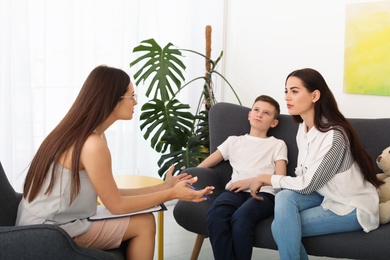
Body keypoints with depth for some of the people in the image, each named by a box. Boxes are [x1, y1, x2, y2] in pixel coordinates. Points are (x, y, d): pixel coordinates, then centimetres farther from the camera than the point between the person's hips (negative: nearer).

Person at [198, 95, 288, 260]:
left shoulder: (277, 145, 21)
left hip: (263, 192, -2)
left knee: (241, 217, -38)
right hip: (236, 190, 2)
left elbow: (280, 178, 6)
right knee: (215, 214, -35)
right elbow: (204, 165, 20)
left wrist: (250, 182, -8)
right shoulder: (234, 141, 27)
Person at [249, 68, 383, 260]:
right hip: (325, 195, 7)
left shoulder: (334, 135, -26)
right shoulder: (304, 127, 1)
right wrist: (265, 183, -10)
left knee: (281, 226, -20)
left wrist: (265, 178, -12)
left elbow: (307, 185, -23)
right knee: (285, 196, -22)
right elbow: (303, 176, 5)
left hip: (352, 207, -7)